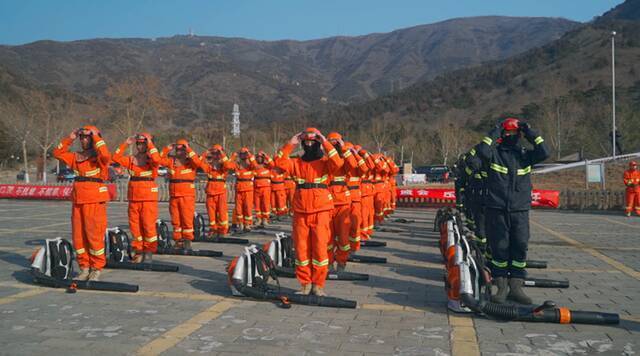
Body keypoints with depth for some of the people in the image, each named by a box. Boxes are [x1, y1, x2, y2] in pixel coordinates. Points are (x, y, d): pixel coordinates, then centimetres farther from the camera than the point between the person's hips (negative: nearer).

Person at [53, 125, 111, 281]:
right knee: (78, 236, 8)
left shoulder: (99, 157, -4)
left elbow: (106, 155, -26)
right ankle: (84, 269, 19)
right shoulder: (76, 157, 15)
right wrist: (69, 138, 10)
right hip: (77, 201, 7)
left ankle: (96, 269, 7)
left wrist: (96, 137, -17)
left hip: (95, 201, -7)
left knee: (94, 236, -5)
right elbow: (57, 153, 18)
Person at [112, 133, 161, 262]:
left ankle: (149, 252, 9)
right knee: (134, 226, 8)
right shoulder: (131, 160, 11)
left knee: (148, 225, -2)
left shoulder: (151, 160, -2)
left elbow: (157, 159, -25)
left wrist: (150, 143, -17)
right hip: (133, 198, 5)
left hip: (149, 198, -5)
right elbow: (116, 158, 2)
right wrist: (126, 144, 0)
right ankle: (138, 251, 19)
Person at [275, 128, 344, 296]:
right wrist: (290, 144, -4)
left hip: (321, 212, -3)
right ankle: (305, 284, 16)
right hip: (300, 213, 3)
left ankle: (318, 285, 8)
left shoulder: (325, 162, 2)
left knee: (320, 248, -3)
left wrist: (325, 143, -15)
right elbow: (280, 162, -3)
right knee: (301, 249, 5)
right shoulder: (297, 163, 11)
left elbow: (338, 163, -19)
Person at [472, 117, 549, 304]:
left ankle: (515, 287, 9)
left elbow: (544, 153, -5)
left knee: (520, 248, 0)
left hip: (520, 210, 3)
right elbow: (482, 151, -18)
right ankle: (501, 287, 10)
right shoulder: (494, 152, 3)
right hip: (496, 210, -2)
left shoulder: (525, 154, 11)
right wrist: (495, 132, -8)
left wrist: (529, 132, -1)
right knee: (499, 248, 1)